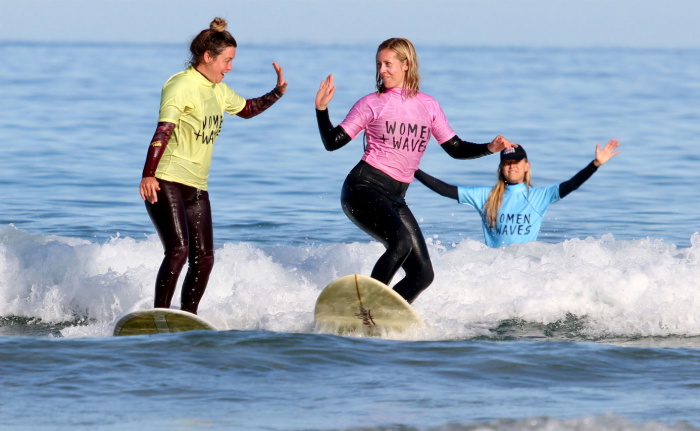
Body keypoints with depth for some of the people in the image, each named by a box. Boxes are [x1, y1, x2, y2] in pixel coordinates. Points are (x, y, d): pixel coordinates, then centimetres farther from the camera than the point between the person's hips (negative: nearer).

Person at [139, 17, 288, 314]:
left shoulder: (218, 90, 14)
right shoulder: (181, 86, -12)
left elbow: (246, 109, 33)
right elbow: (163, 131, -23)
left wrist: (277, 92, 17)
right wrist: (148, 175, -33)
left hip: (196, 188, 9)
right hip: (166, 182, -9)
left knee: (204, 258, 3)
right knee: (178, 249, -21)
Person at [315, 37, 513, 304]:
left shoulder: (428, 106, 12)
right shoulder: (372, 104, 2)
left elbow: (455, 149, 16)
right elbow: (332, 142, 1)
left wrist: (489, 148, 1)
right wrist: (322, 110, -14)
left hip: (395, 198, 6)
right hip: (364, 189, -6)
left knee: (423, 274, -2)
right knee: (401, 241, -32)